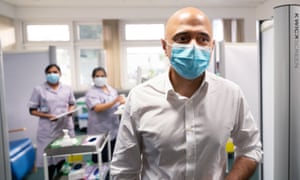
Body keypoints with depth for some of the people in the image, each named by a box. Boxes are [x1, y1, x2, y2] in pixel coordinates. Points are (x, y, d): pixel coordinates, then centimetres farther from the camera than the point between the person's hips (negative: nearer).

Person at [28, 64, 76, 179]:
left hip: (66, 127, 3)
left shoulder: (67, 88, 7)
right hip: (48, 130, -3)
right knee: (50, 158, 1)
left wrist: (71, 110, -5)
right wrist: (47, 116, -15)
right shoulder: (39, 89, -2)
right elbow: (32, 110, 0)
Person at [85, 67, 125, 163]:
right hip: (100, 132, -6)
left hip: (114, 130, 6)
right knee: (102, 161, -2)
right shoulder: (91, 93, -9)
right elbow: (97, 108, -24)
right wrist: (114, 101, -35)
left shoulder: (112, 90, 11)